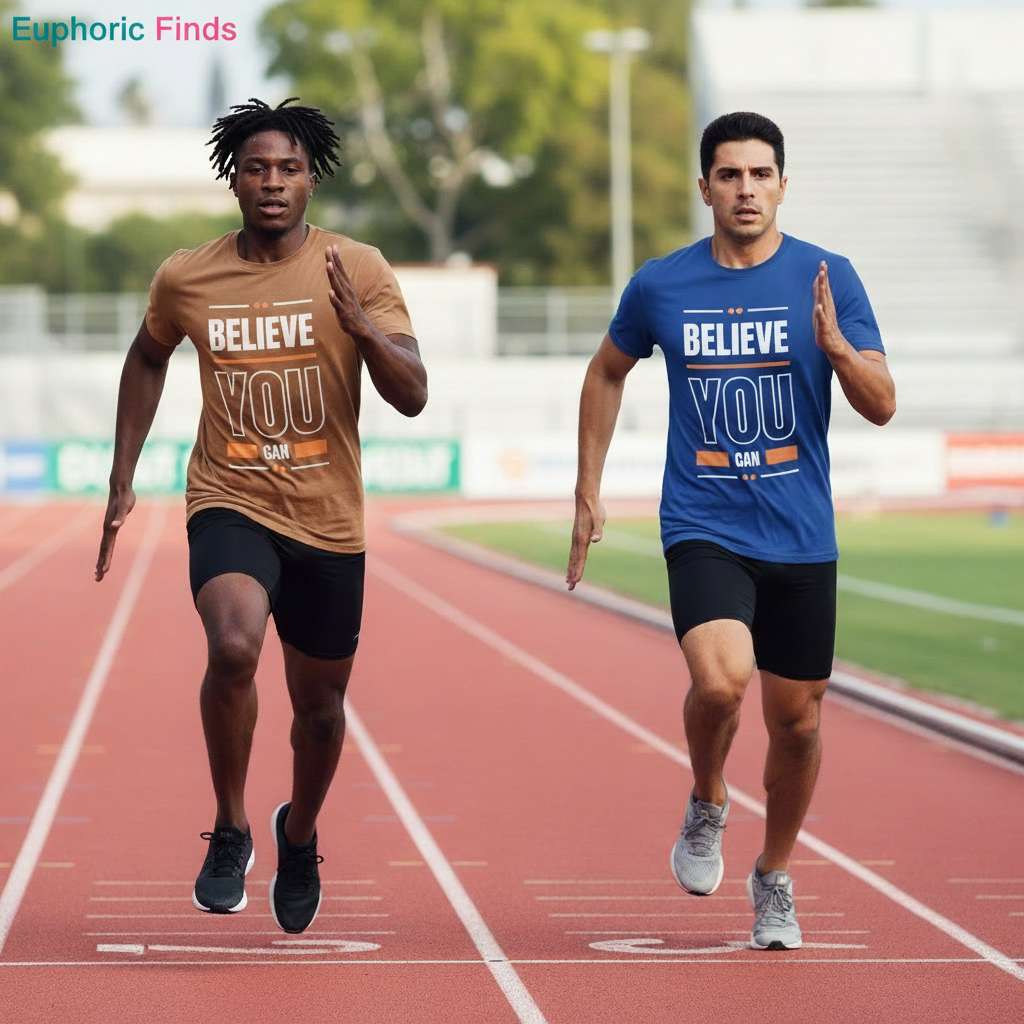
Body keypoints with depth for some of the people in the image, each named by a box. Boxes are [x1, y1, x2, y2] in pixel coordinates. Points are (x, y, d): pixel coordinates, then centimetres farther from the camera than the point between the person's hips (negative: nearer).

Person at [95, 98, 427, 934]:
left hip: (327, 520, 1)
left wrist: (361, 326, -30)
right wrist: (123, 480, 15)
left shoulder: (359, 271, -7)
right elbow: (148, 359, 18)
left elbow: (412, 397, -11)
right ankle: (230, 831, -10)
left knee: (320, 702, 13)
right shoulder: (186, 278, -2)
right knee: (233, 646, -30)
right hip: (230, 508, -1)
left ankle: (300, 835, 44)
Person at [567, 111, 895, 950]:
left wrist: (836, 346, -24)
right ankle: (707, 804, 6)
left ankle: (775, 881, 32)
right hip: (704, 528, -1)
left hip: (802, 536, 1)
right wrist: (588, 492, 17)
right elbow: (608, 372, 19)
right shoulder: (661, 286, 0)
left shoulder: (828, 279, -2)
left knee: (796, 721, 8)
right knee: (721, 680, -25)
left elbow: (882, 407, -5)